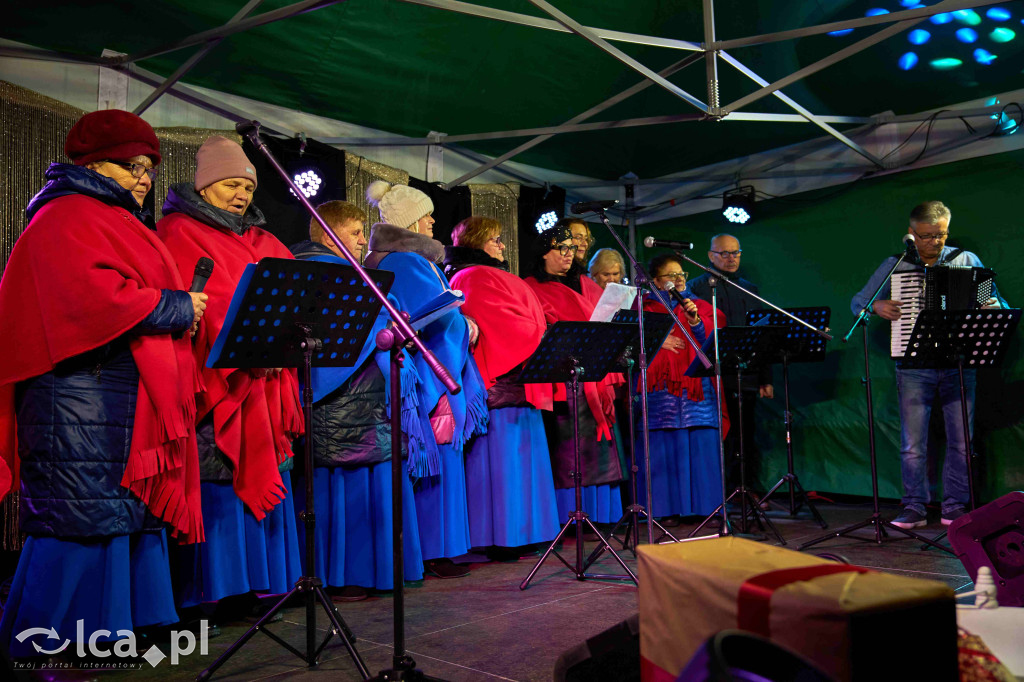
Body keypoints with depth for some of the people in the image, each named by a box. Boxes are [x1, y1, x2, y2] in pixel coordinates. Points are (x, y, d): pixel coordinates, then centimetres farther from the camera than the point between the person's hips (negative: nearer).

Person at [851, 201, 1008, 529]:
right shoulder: (894, 266, 7)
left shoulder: (967, 260, 8)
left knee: (961, 440, 2)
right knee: (913, 443, 0)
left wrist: (996, 309, -12)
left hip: (959, 364, 1)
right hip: (914, 367, -1)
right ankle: (914, 507, 10)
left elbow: (998, 301, 11)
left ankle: (955, 507, 15)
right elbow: (857, 302, 11)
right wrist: (877, 307, -10)